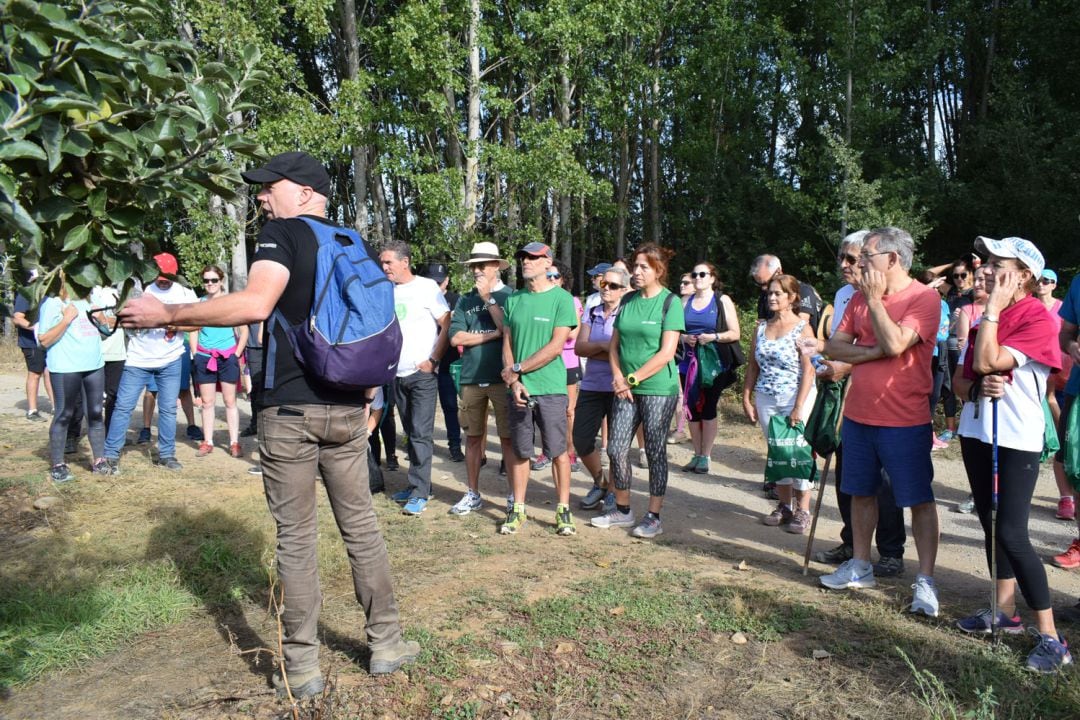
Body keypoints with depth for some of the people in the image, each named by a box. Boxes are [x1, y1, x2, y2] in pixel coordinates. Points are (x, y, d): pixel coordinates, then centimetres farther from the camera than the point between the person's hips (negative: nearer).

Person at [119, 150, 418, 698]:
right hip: (348, 410, 5)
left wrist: (167, 314, -14)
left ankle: (301, 668, 15)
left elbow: (255, 303, -22)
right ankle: (386, 643, 22)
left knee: (296, 537, 4)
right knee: (361, 526, 14)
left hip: (290, 410, -5)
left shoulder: (283, 232, -5)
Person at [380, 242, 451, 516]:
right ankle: (418, 484, 23)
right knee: (411, 433, 13)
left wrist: (433, 360, -12)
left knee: (420, 434, -6)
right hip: (398, 374, 6)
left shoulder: (427, 287, -7)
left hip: (422, 373, -6)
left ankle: (419, 493, 0)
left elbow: (447, 326, -8)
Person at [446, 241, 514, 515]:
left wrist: (488, 298, -10)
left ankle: (513, 493, 14)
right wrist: (492, 335, -7)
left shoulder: (509, 295, 2)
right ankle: (472, 494, 21)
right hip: (471, 377, 4)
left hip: (502, 377, -3)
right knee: (473, 437, 10)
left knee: (507, 437, 2)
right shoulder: (465, 300, 11)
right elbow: (456, 337, 0)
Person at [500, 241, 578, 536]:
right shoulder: (513, 299, 10)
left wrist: (517, 368, -10)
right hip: (518, 389, 4)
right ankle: (518, 509, 20)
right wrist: (513, 381, -7)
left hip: (550, 388, -3)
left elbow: (556, 346, -10)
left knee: (557, 451, 2)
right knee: (520, 451, 10)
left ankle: (563, 510, 14)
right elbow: (507, 344, 7)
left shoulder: (561, 298, -3)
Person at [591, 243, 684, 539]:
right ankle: (622, 510, 22)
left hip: (659, 389, -5)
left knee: (655, 452, 3)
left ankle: (654, 517, 14)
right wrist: (618, 377, -5)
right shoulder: (628, 300, 10)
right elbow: (614, 344, 11)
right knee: (616, 448, 5)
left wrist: (632, 378, -12)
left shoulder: (670, 302, -7)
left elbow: (666, 353, -14)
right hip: (626, 389, 5)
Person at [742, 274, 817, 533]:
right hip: (766, 399, 5)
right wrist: (746, 398, 7)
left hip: (795, 398, -5)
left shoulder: (802, 328, -6)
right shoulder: (762, 327, 10)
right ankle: (785, 505, 23)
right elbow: (753, 366, 13)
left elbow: (808, 370, -12)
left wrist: (799, 407, -18)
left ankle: (802, 510, 8)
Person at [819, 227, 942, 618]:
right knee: (860, 493, 16)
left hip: (904, 422, -7)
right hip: (857, 416, 7)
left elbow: (895, 344, -26)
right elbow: (833, 346, 3)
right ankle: (860, 565, 30)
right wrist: (873, 352, -13)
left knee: (919, 500, 3)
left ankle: (925, 580, 13)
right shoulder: (860, 298, 8)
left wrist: (875, 298, -16)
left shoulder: (924, 298, -11)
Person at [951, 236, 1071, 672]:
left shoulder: (1037, 318, -12)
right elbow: (960, 378, 11)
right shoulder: (986, 318, 11)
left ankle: (1050, 637, 0)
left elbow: (987, 362, -23)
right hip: (976, 432, 8)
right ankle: (1004, 612, 27)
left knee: (1011, 534, -11)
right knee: (991, 524, 14)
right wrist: (977, 388, -12)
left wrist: (994, 308, -16)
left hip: (1016, 440, -8)